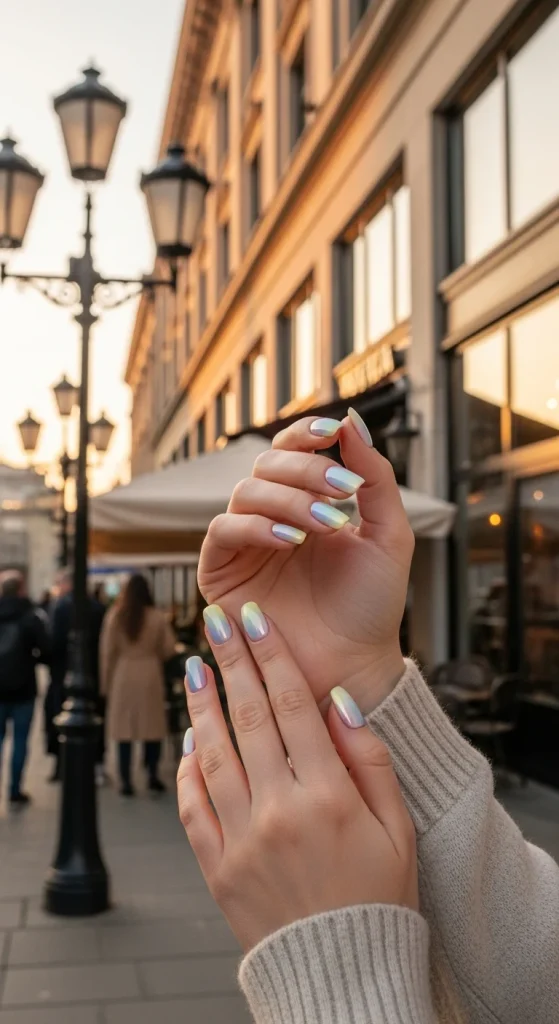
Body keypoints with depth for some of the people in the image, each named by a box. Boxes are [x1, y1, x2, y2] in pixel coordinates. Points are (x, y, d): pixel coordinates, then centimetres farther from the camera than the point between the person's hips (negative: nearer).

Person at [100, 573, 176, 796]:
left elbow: (107, 652, -2)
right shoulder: (157, 616, -5)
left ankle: (126, 781, 5)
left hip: (123, 675, 0)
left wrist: (105, 682, 6)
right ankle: (152, 774, 8)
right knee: (153, 726, 10)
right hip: (150, 675, 0)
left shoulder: (115, 615, -4)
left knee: (125, 728, 4)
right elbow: (169, 649, -1)